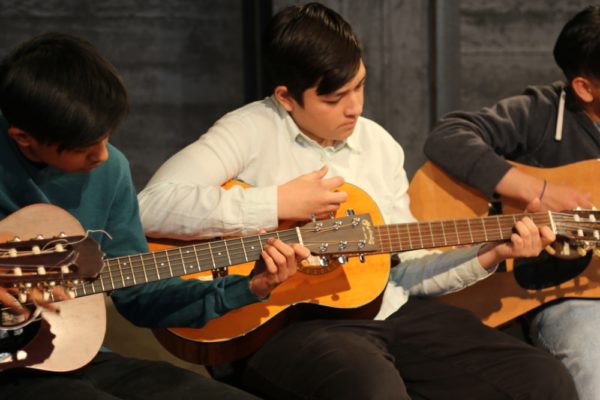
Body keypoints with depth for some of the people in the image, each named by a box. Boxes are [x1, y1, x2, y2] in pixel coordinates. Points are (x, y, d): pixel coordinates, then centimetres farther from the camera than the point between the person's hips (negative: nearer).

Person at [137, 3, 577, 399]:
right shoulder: (253, 131, -7)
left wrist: (488, 255, 2)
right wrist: (277, 204, -18)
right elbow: (153, 206, -22)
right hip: (288, 323, -6)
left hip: (391, 313, 6)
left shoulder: (379, 144, 13)